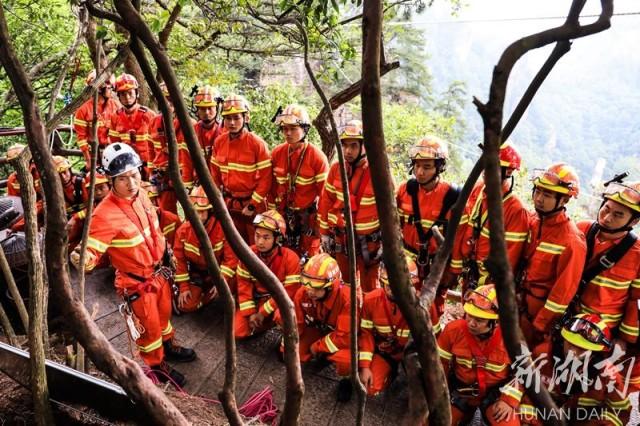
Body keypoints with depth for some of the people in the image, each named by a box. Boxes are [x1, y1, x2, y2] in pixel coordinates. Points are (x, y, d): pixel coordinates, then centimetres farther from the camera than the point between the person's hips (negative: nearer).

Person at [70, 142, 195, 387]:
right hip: (136, 282, -7)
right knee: (149, 325, 14)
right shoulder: (105, 214, -30)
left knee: (164, 313, 28)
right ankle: (158, 366, 40)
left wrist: (164, 252, 18)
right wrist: (82, 259, -52)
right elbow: (92, 250, -30)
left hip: (159, 271, 7)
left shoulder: (140, 194, -8)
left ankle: (168, 346, 56)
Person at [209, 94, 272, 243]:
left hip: (252, 204, -4)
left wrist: (252, 205, -15)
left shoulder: (256, 143, -14)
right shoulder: (219, 142, 1)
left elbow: (265, 178, -14)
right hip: (229, 203, 5)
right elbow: (215, 173, 10)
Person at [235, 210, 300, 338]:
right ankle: (269, 322, 15)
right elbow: (244, 285, -4)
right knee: (239, 332, -9)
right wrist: (250, 312, -13)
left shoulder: (290, 259, -23)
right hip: (256, 299, 4)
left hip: (279, 302, -4)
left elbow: (288, 292, -21)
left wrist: (263, 312, -20)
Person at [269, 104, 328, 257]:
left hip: (309, 216, -4)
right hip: (284, 215, 4)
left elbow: (325, 193, -9)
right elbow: (272, 186, 7)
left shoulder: (317, 157, -14)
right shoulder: (277, 153, -2)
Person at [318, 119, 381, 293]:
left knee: (369, 288, 9)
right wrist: (324, 232, 7)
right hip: (341, 237, 4)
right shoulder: (336, 168, -2)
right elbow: (326, 201, 6)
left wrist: (386, 241, -8)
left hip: (368, 240, -4)